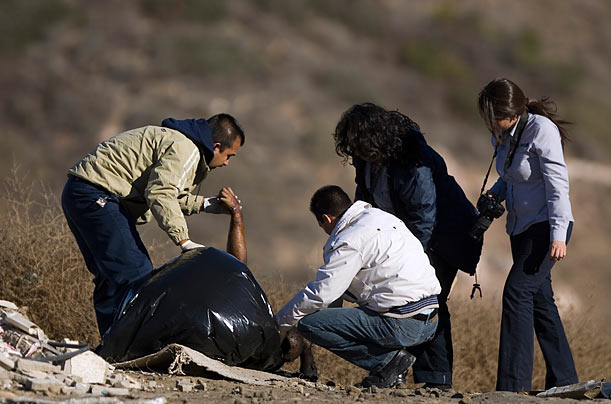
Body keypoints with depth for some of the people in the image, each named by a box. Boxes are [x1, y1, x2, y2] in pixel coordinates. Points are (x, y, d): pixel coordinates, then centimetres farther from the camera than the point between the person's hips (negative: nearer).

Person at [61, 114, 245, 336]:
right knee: (135, 275, -14)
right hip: (96, 196, -11)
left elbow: (165, 192, 26)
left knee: (110, 279, 13)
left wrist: (204, 204, 25)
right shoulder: (185, 149, -12)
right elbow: (160, 194, -23)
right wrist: (184, 240, -24)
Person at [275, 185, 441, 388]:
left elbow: (320, 293, -12)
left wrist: (279, 323, 0)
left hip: (401, 326, -9)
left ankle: (389, 359, -7)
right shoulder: (380, 217, 17)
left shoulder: (349, 241, -10)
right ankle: (392, 359, 11)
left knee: (309, 323, -9)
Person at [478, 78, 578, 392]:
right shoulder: (502, 135, 7)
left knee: (517, 290, -18)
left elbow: (558, 186, -19)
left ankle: (513, 384, -21)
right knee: (540, 301, 9)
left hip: (546, 226, -9)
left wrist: (558, 236, -24)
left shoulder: (542, 130, -17)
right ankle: (564, 380, 17)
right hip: (521, 227, 9)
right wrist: (494, 196, 4)